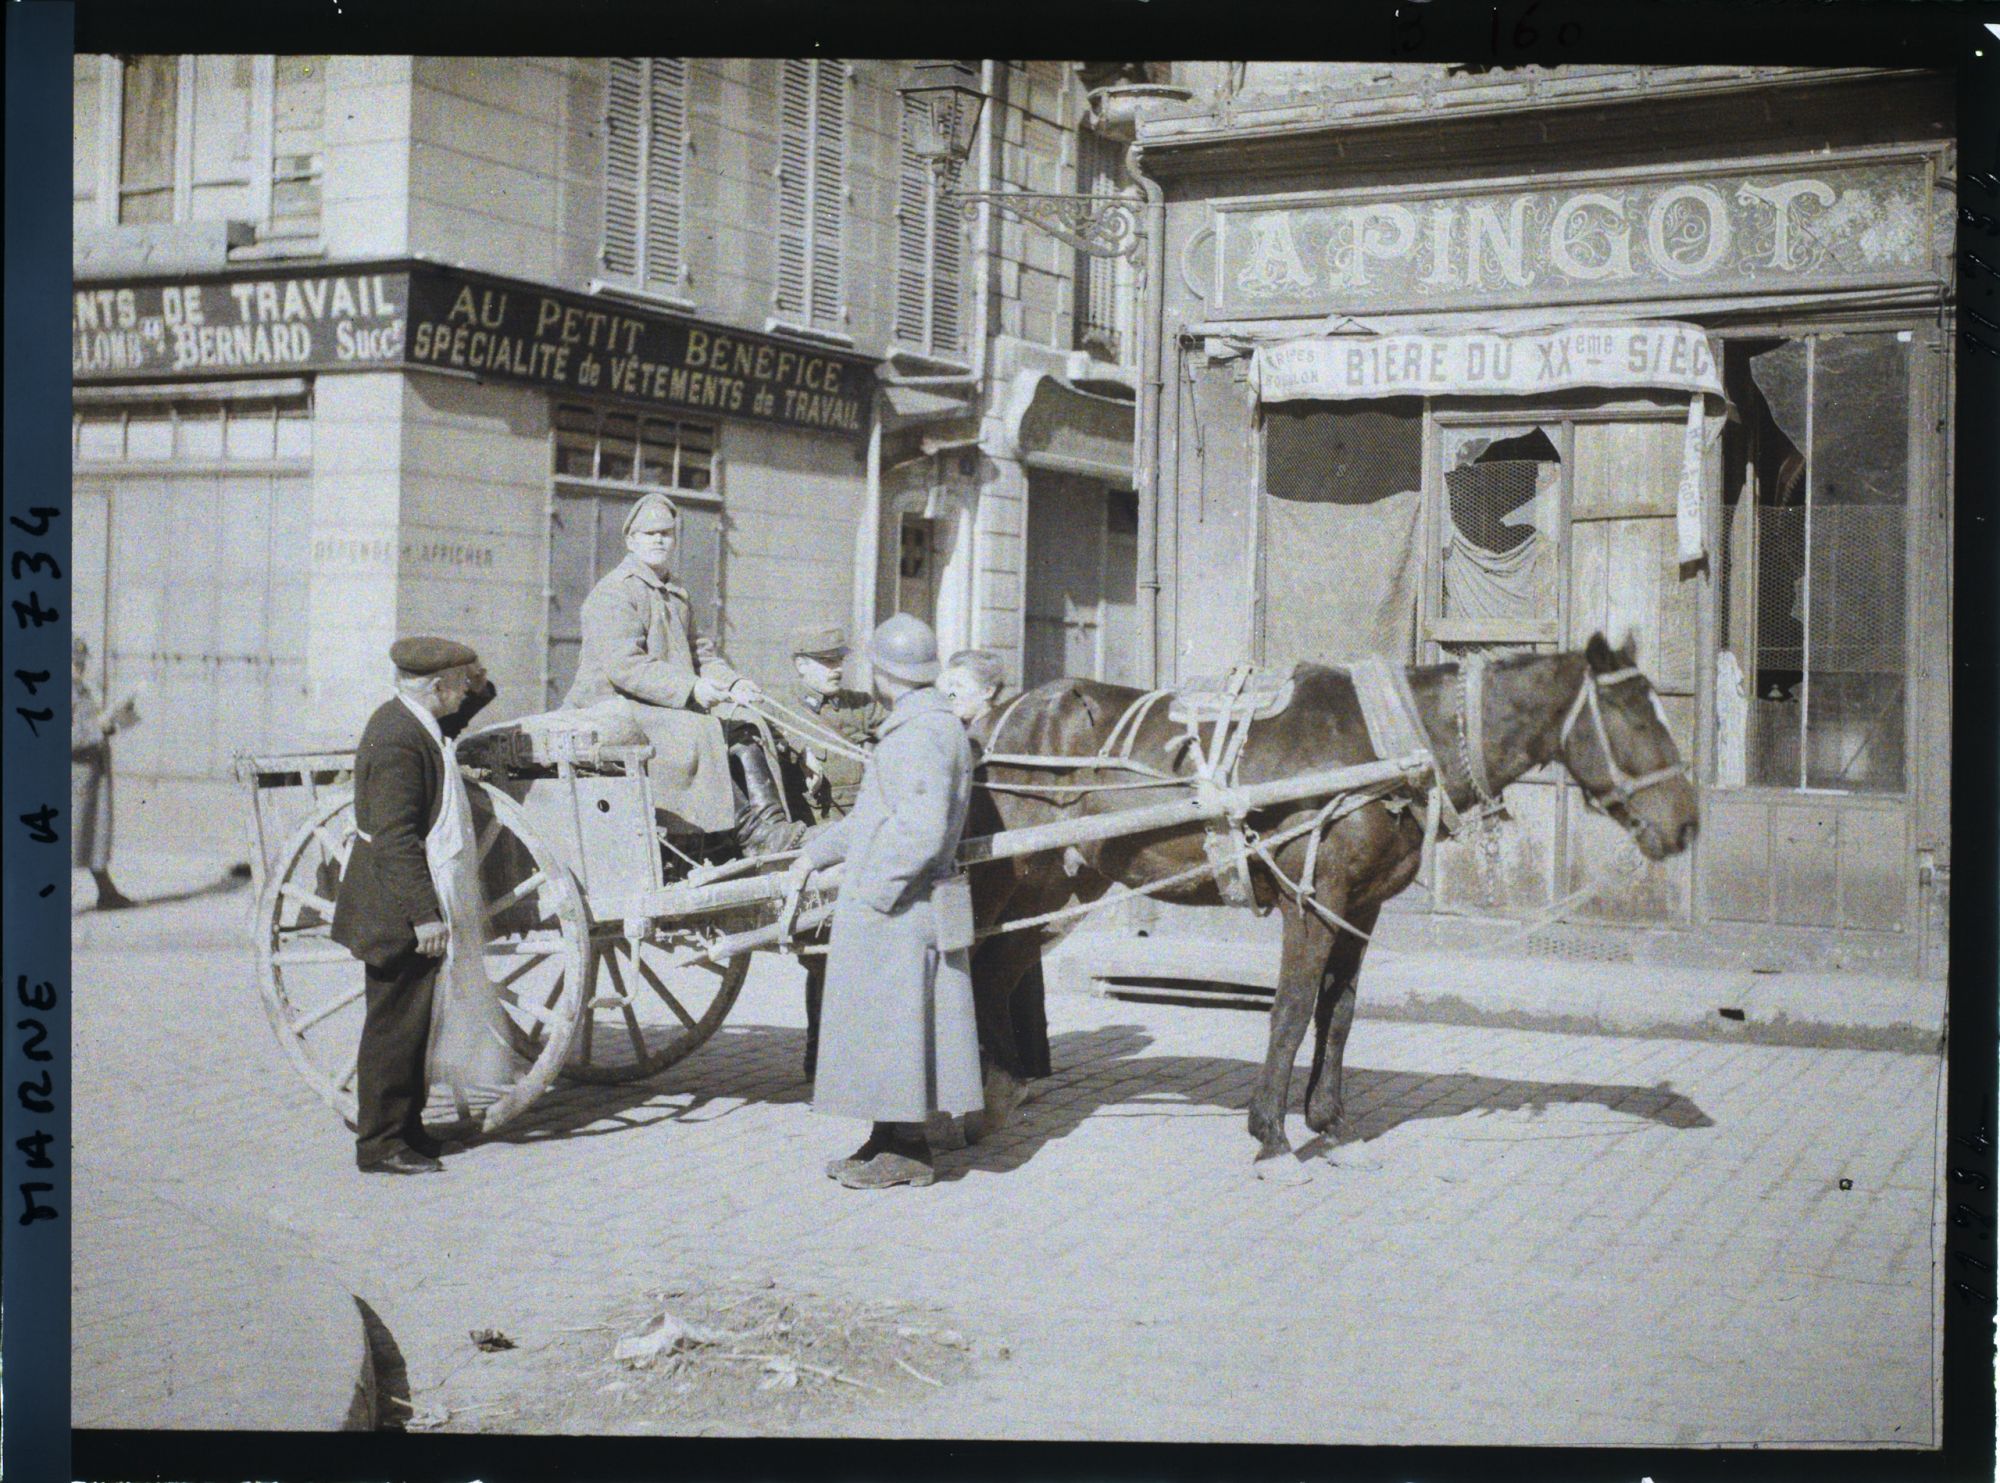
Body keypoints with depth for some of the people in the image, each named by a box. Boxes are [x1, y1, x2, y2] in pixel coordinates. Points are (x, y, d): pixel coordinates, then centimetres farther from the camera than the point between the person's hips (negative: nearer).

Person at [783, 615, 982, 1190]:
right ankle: (889, 1140, 24)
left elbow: (920, 831, -26)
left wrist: (871, 895, -21)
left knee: (893, 1023, -3)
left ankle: (908, 1153, 5)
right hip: (894, 908, 10)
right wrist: (815, 854, 22)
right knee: (884, 1027, 16)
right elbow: (874, 816, 24)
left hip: (899, 911, -10)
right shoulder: (912, 727, 16)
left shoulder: (923, 733, -18)